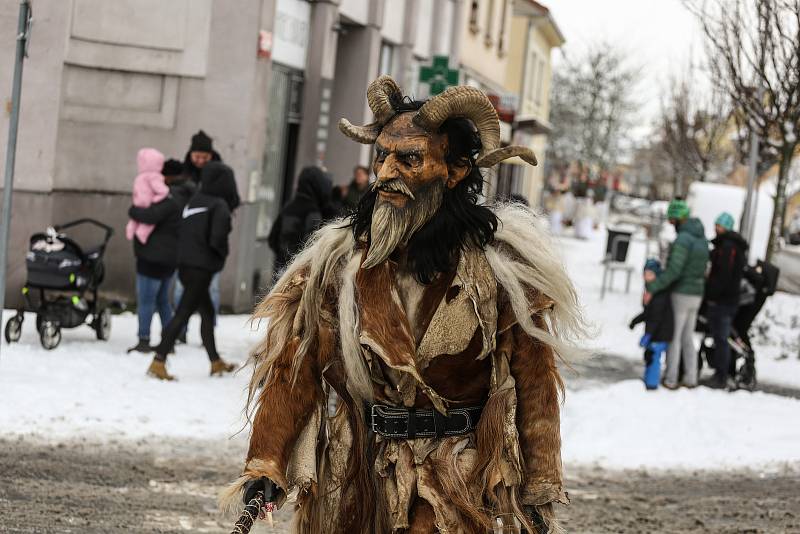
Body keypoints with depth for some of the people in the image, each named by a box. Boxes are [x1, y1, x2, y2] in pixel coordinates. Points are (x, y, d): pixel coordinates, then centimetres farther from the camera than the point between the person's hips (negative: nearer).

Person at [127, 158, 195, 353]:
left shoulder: (171, 197, -20)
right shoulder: (187, 196, 11)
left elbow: (151, 215, -30)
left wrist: (133, 210, -12)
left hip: (154, 256, -10)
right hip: (171, 257, 10)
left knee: (145, 299, -3)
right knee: (162, 299, 19)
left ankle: (144, 341, -2)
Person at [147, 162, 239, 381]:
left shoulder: (193, 202, 10)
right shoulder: (220, 206, -12)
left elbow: (179, 232, 9)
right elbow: (217, 238, -19)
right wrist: (222, 255, -1)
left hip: (185, 265, 8)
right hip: (202, 268, -8)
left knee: (207, 311, 18)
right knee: (183, 313, -7)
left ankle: (216, 362, 27)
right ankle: (158, 361, -10)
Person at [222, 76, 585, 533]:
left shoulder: (499, 267, -9)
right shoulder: (339, 260, -3)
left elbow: (533, 380, -4)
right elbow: (294, 370, -1)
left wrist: (539, 492, -4)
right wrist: (265, 467, -8)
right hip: (354, 486, 3)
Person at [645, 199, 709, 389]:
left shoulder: (683, 239, -18)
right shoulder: (702, 239, 10)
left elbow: (674, 270, -25)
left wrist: (652, 288, -24)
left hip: (681, 294, -8)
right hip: (696, 295, 8)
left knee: (674, 338, 1)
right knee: (687, 338, 16)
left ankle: (671, 379, 4)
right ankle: (690, 378, 17)